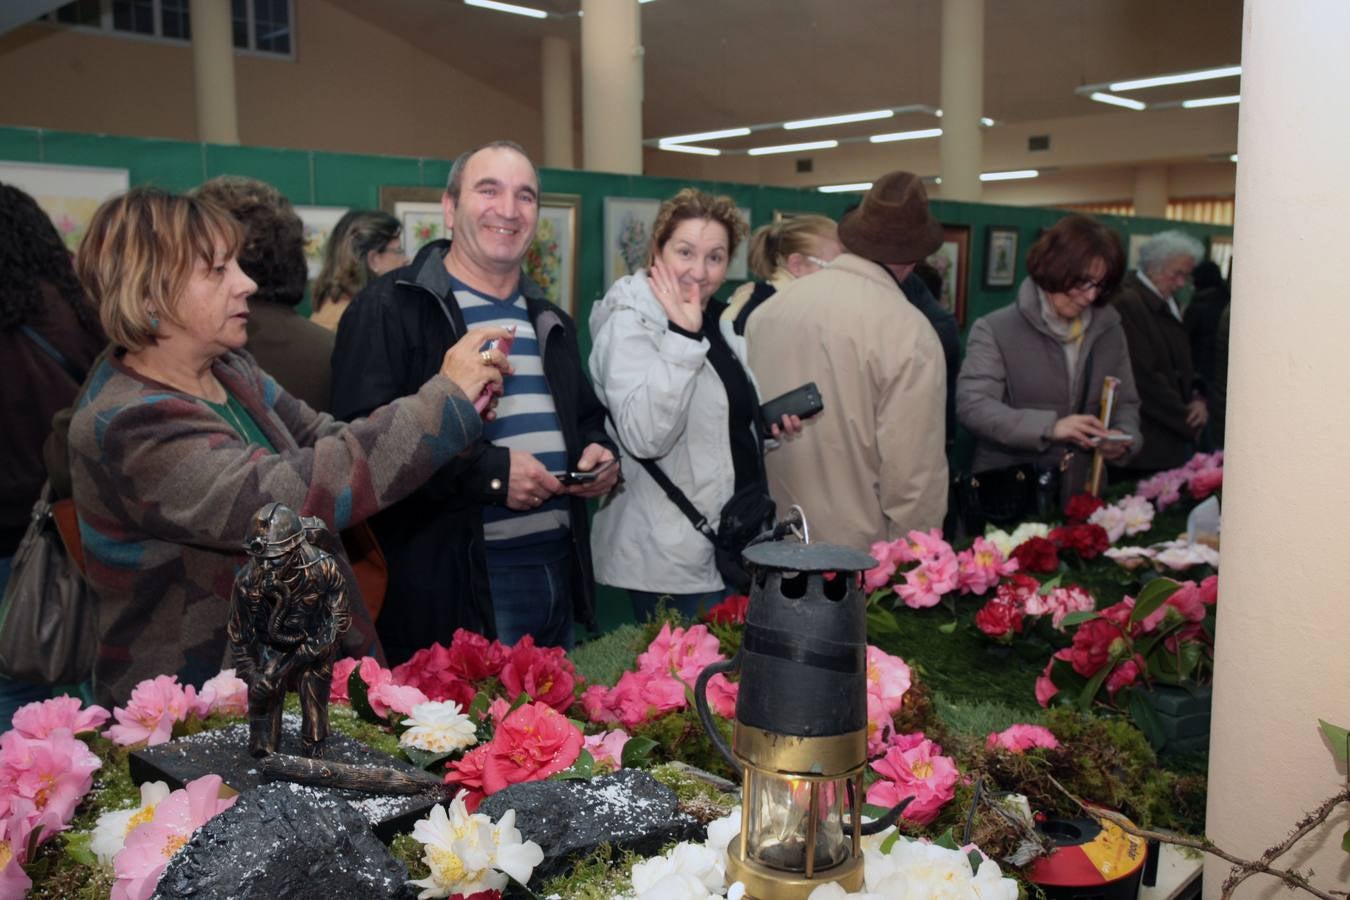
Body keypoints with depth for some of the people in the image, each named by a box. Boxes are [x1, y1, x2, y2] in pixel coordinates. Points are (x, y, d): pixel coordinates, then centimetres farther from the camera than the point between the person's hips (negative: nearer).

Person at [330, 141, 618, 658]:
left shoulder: (548, 319, 17)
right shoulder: (392, 307, -8)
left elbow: (587, 418, 28)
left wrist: (598, 452, 5)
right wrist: (488, 470, -23)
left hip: (561, 571, 8)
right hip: (456, 584, -7)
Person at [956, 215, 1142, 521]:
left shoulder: (1110, 332, 8)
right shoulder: (995, 329, -8)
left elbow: (1126, 403, 15)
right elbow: (972, 405, -17)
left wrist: (1124, 437, -9)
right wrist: (1050, 427, -28)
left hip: (1082, 497, 4)